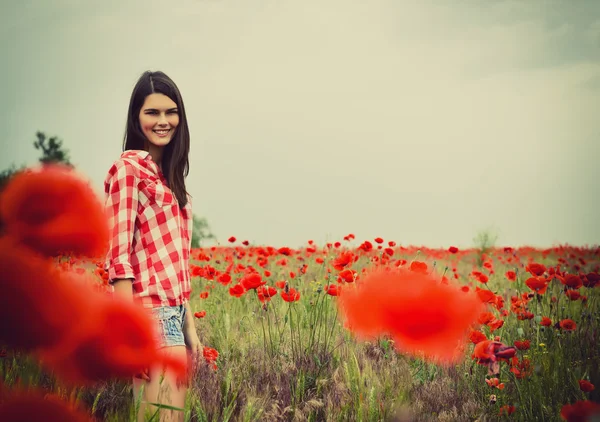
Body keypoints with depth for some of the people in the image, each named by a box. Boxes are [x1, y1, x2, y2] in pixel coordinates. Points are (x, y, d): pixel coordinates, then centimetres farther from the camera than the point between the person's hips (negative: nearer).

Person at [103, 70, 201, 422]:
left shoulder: (167, 173, 17)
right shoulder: (128, 169, -7)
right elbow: (119, 256, -14)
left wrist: (189, 326, 14)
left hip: (174, 313, 8)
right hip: (151, 314, -8)